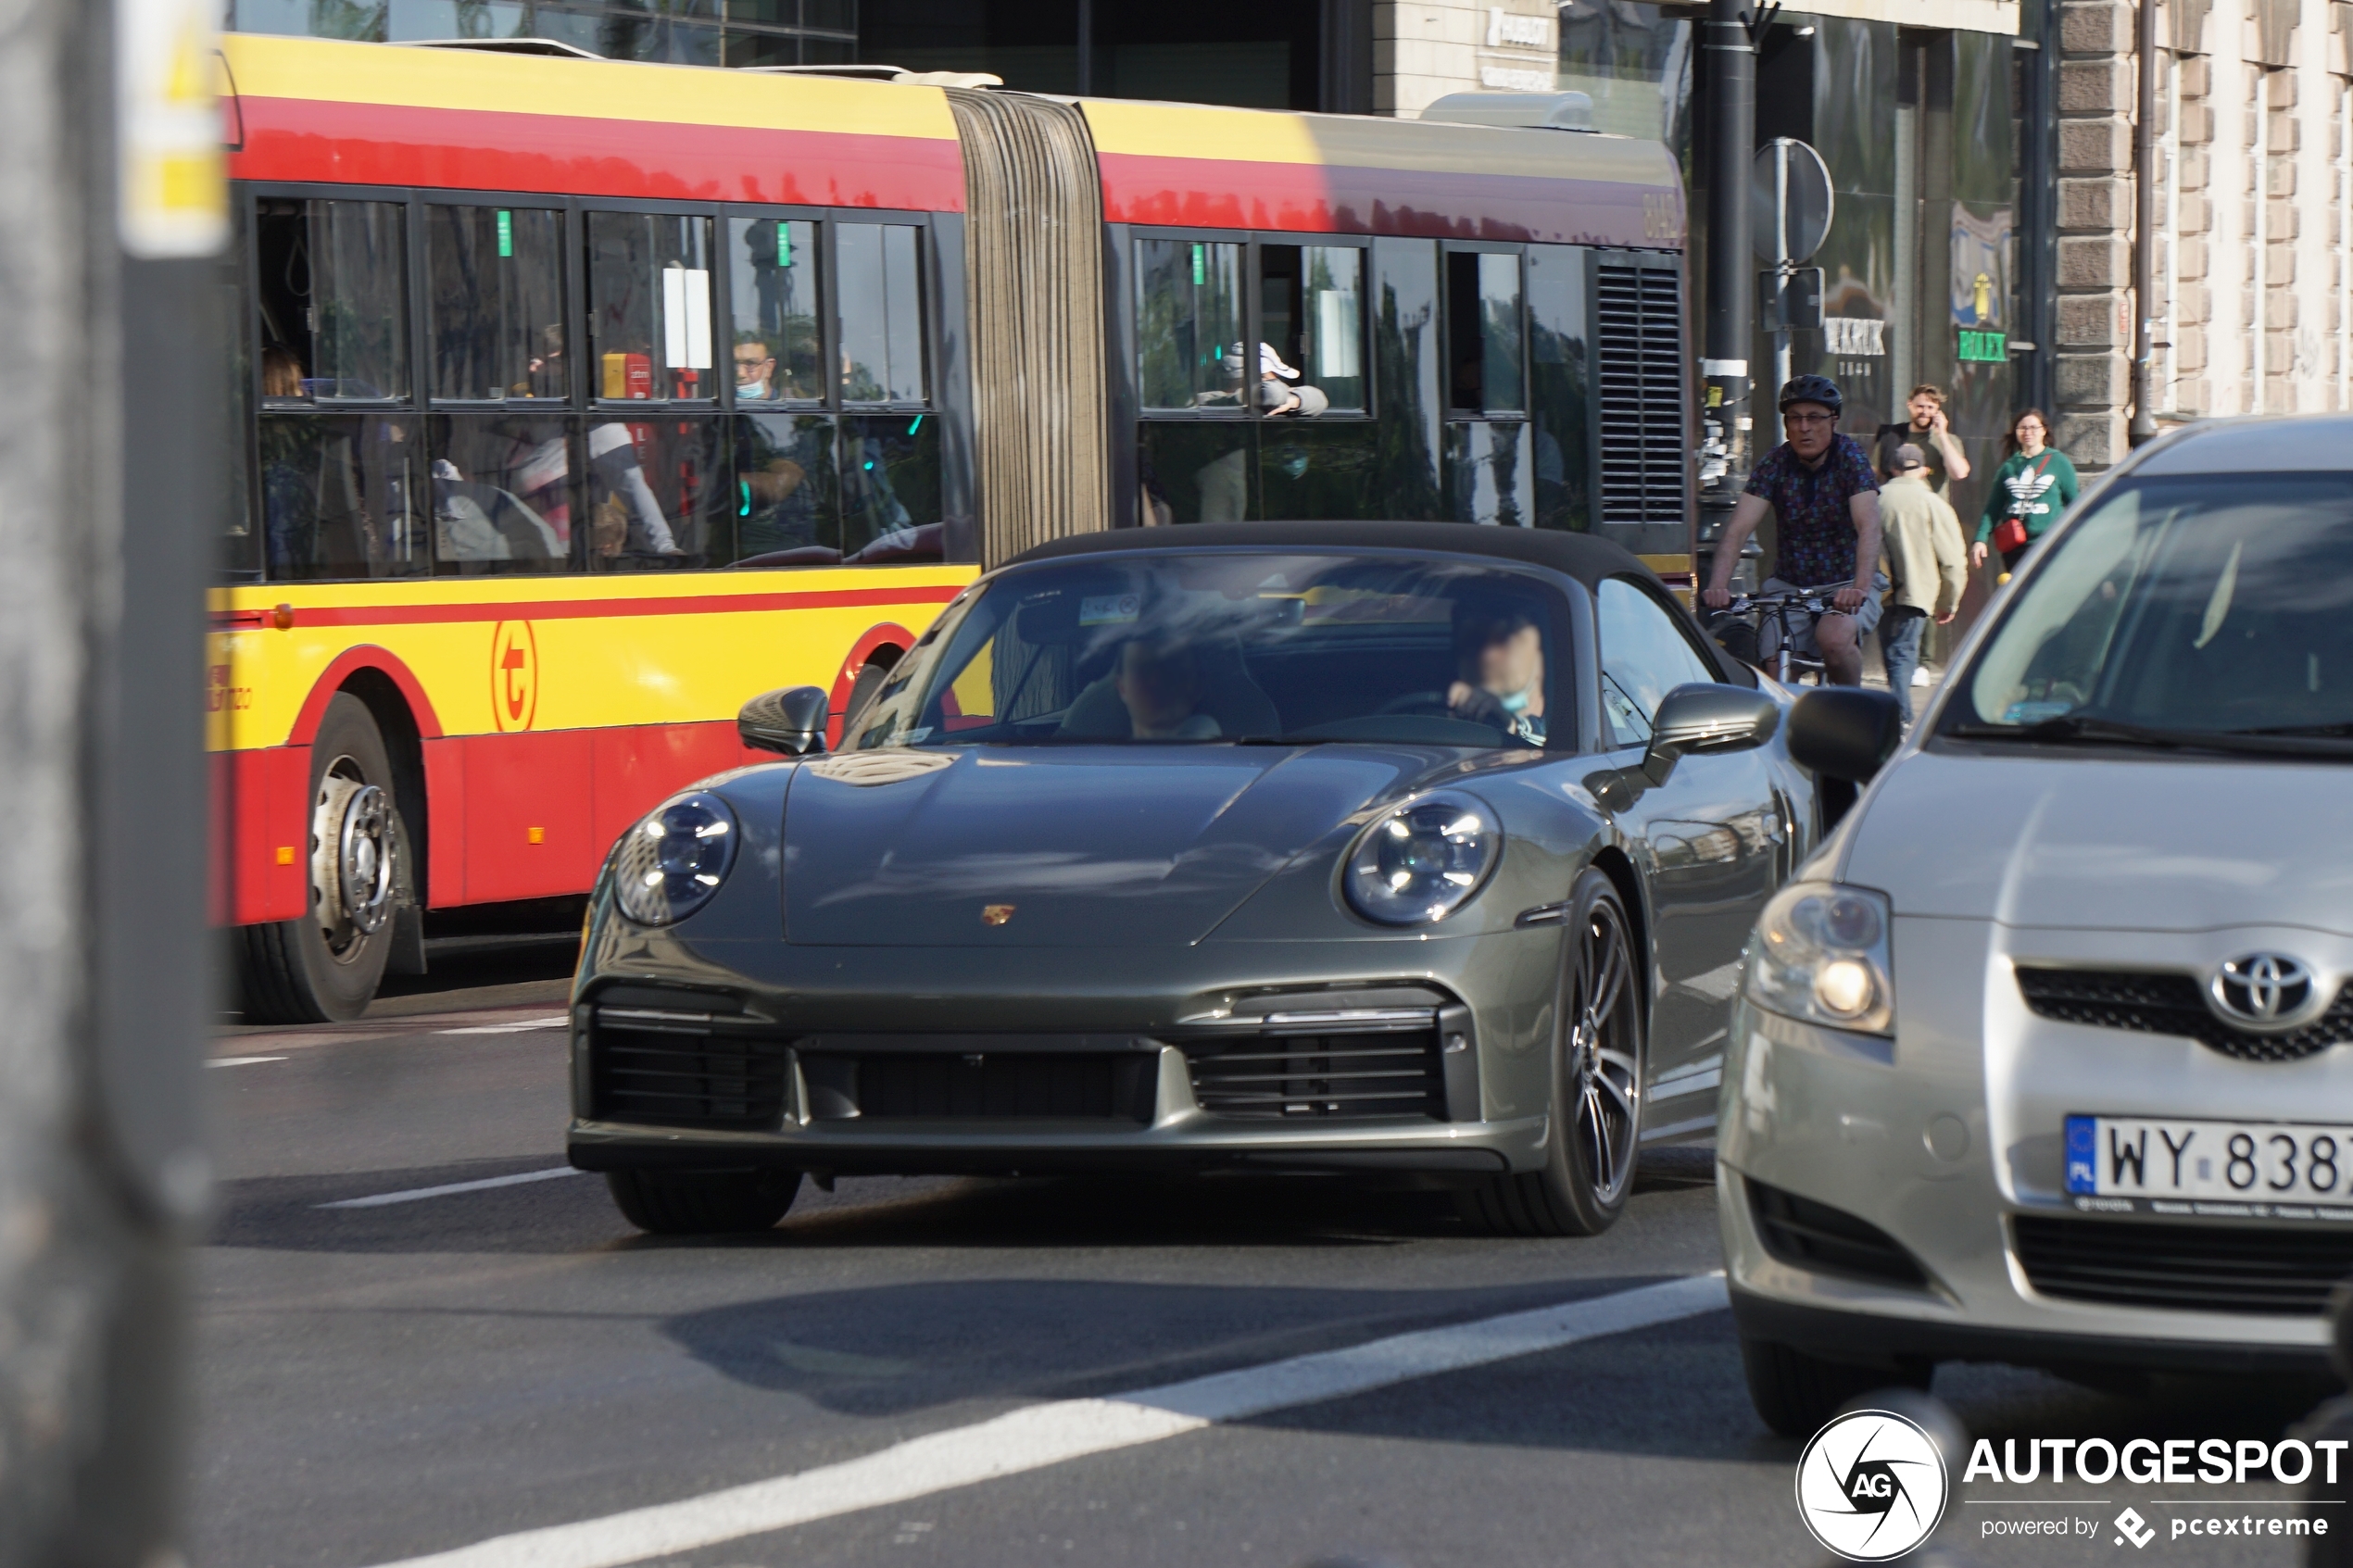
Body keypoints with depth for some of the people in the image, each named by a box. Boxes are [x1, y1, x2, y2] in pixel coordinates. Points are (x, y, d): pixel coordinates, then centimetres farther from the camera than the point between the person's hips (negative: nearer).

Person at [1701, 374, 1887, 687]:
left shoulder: (1850, 457, -12)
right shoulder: (1776, 463, -6)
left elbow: (1868, 527, -25)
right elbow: (1738, 529, -16)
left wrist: (1860, 587, -42)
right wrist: (1718, 585, -33)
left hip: (1847, 584, -3)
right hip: (1789, 586, 3)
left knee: (1834, 638, -31)